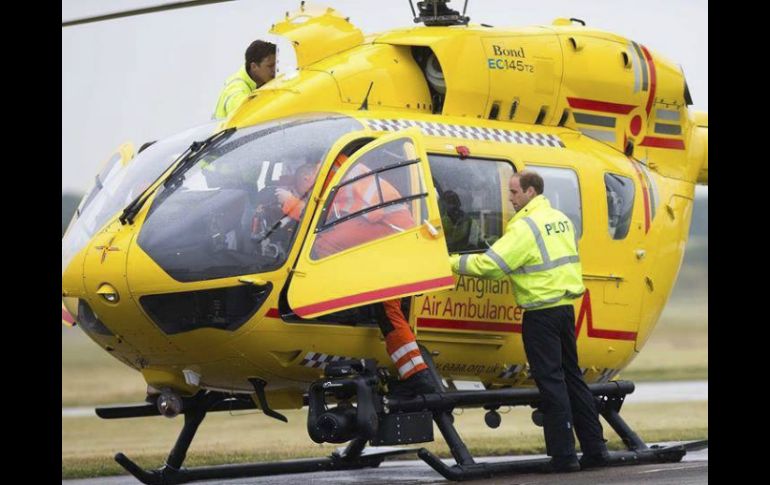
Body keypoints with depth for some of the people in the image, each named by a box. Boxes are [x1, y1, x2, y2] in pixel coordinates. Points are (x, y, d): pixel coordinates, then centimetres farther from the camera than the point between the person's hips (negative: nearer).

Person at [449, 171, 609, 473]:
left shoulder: (525, 227, -14)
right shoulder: (561, 220, 14)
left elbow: (490, 264, -17)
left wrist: (454, 263, -5)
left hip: (541, 312, -8)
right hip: (566, 307, 8)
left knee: (550, 380, -5)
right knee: (571, 375, 13)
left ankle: (563, 454, -5)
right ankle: (594, 448, 14)